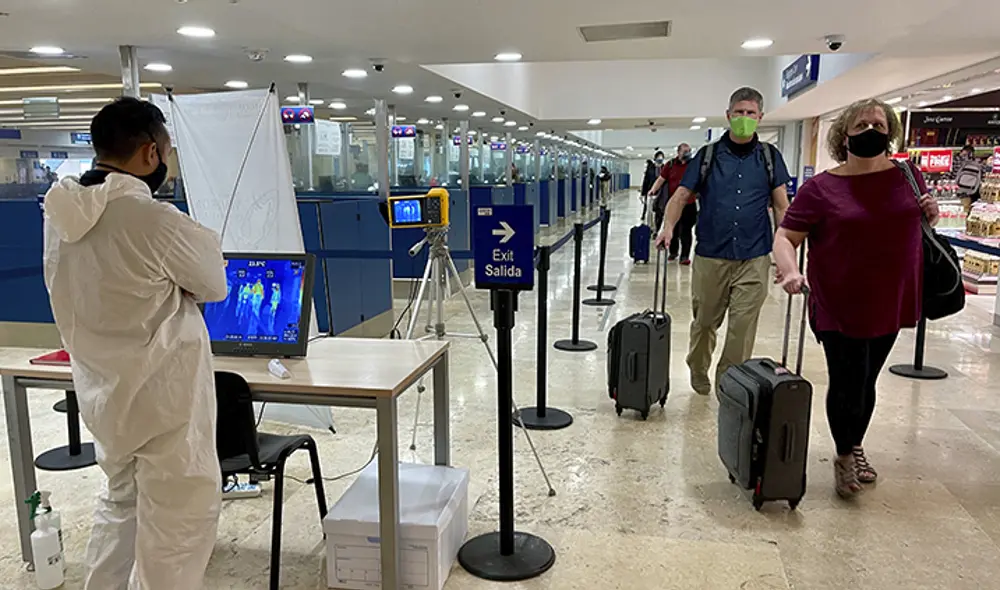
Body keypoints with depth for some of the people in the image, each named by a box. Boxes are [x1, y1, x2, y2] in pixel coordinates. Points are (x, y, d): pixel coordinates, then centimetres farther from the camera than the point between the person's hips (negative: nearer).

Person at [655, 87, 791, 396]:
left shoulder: (770, 157, 8)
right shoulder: (707, 156, 5)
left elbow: (781, 206, 8)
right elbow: (681, 196, 2)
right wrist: (668, 226, -17)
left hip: (753, 258, 0)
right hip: (710, 256, 0)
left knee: (742, 328, -1)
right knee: (704, 323, 12)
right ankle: (698, 372, 36)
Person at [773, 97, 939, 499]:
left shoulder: (907, 175, 4)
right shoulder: (822, 188, -10)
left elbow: (921, 222, 19)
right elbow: (785, 237, -12)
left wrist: (931, 214, -5)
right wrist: (790, 271, -31)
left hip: (889, 302, 4)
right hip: (840, 305, -4)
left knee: (866, 381, 17)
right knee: (847, 383, -1)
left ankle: (856, 448, 39)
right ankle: (844, 457, 23)